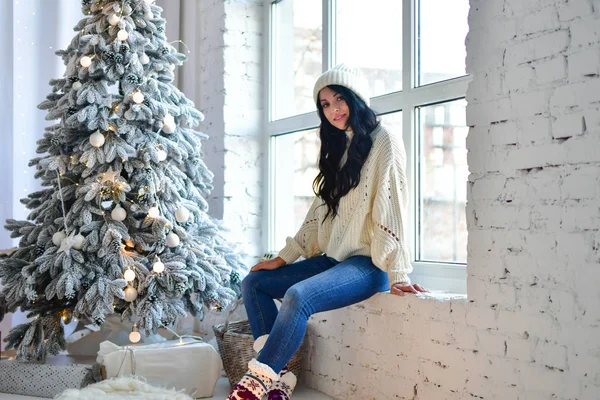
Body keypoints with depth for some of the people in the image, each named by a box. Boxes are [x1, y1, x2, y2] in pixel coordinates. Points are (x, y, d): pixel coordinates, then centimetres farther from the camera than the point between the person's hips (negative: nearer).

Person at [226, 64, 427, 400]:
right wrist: (284, 258, 14)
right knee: (254, 282, 2)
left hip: (368, 264, -9)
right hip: (333, 259, 9)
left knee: (298, 296, -32)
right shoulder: (338, 149, 18)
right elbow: (319, 212, 18)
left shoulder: (384, 142, -8)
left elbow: (391, 209, -16)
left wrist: (398, 274, -21)